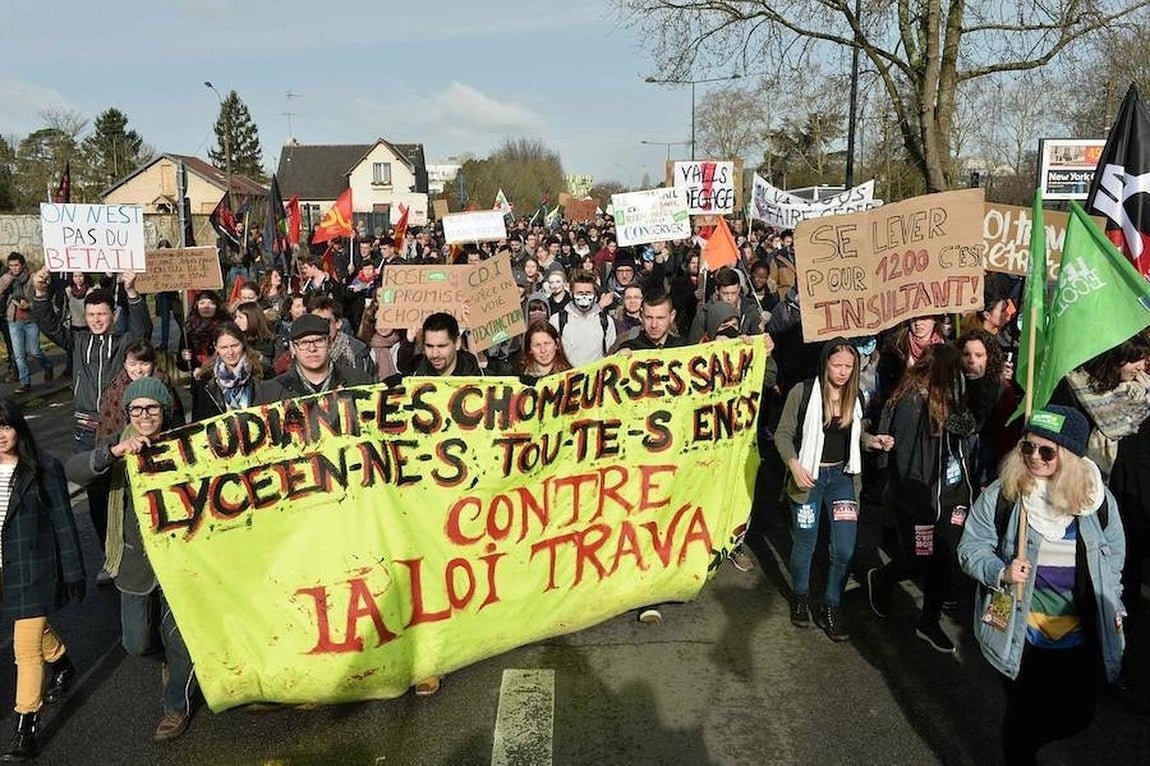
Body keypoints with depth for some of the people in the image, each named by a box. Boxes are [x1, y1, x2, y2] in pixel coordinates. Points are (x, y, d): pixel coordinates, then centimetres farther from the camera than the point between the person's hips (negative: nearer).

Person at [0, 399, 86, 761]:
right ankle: (62, 666, 54)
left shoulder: (44, 468, -11)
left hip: (34, 568, -5)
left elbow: (63, 522, -7)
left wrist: (73, 572, -6)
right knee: (34, 628, 24)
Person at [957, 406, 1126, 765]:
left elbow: (1114, 554, 9)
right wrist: (1001, 572, -24)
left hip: (1081, 635, 3)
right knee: (1024, 712, 6)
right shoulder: (1001, 494, -13)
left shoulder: (1096, 497, -5)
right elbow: (972, 548, -6)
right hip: (1020, 633, -3)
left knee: (1076, 716, 16)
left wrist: (1110, 610, 8)